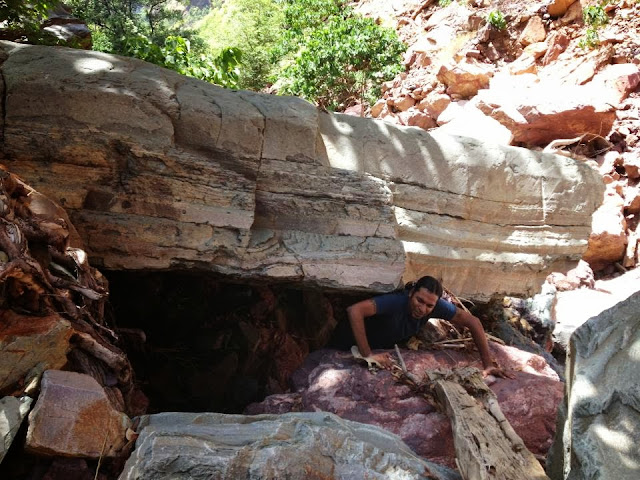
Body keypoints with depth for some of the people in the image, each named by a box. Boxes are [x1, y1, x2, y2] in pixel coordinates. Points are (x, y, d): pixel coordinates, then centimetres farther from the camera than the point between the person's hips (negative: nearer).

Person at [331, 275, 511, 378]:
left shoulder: (437, 306, -29)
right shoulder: (396, 301, -45)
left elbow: (473, 322, -21)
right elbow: (354, 310, -57)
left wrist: (488, 364, -23)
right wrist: (367, 355, -53)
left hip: (387, 346, 5)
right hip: (357, 341, -5)